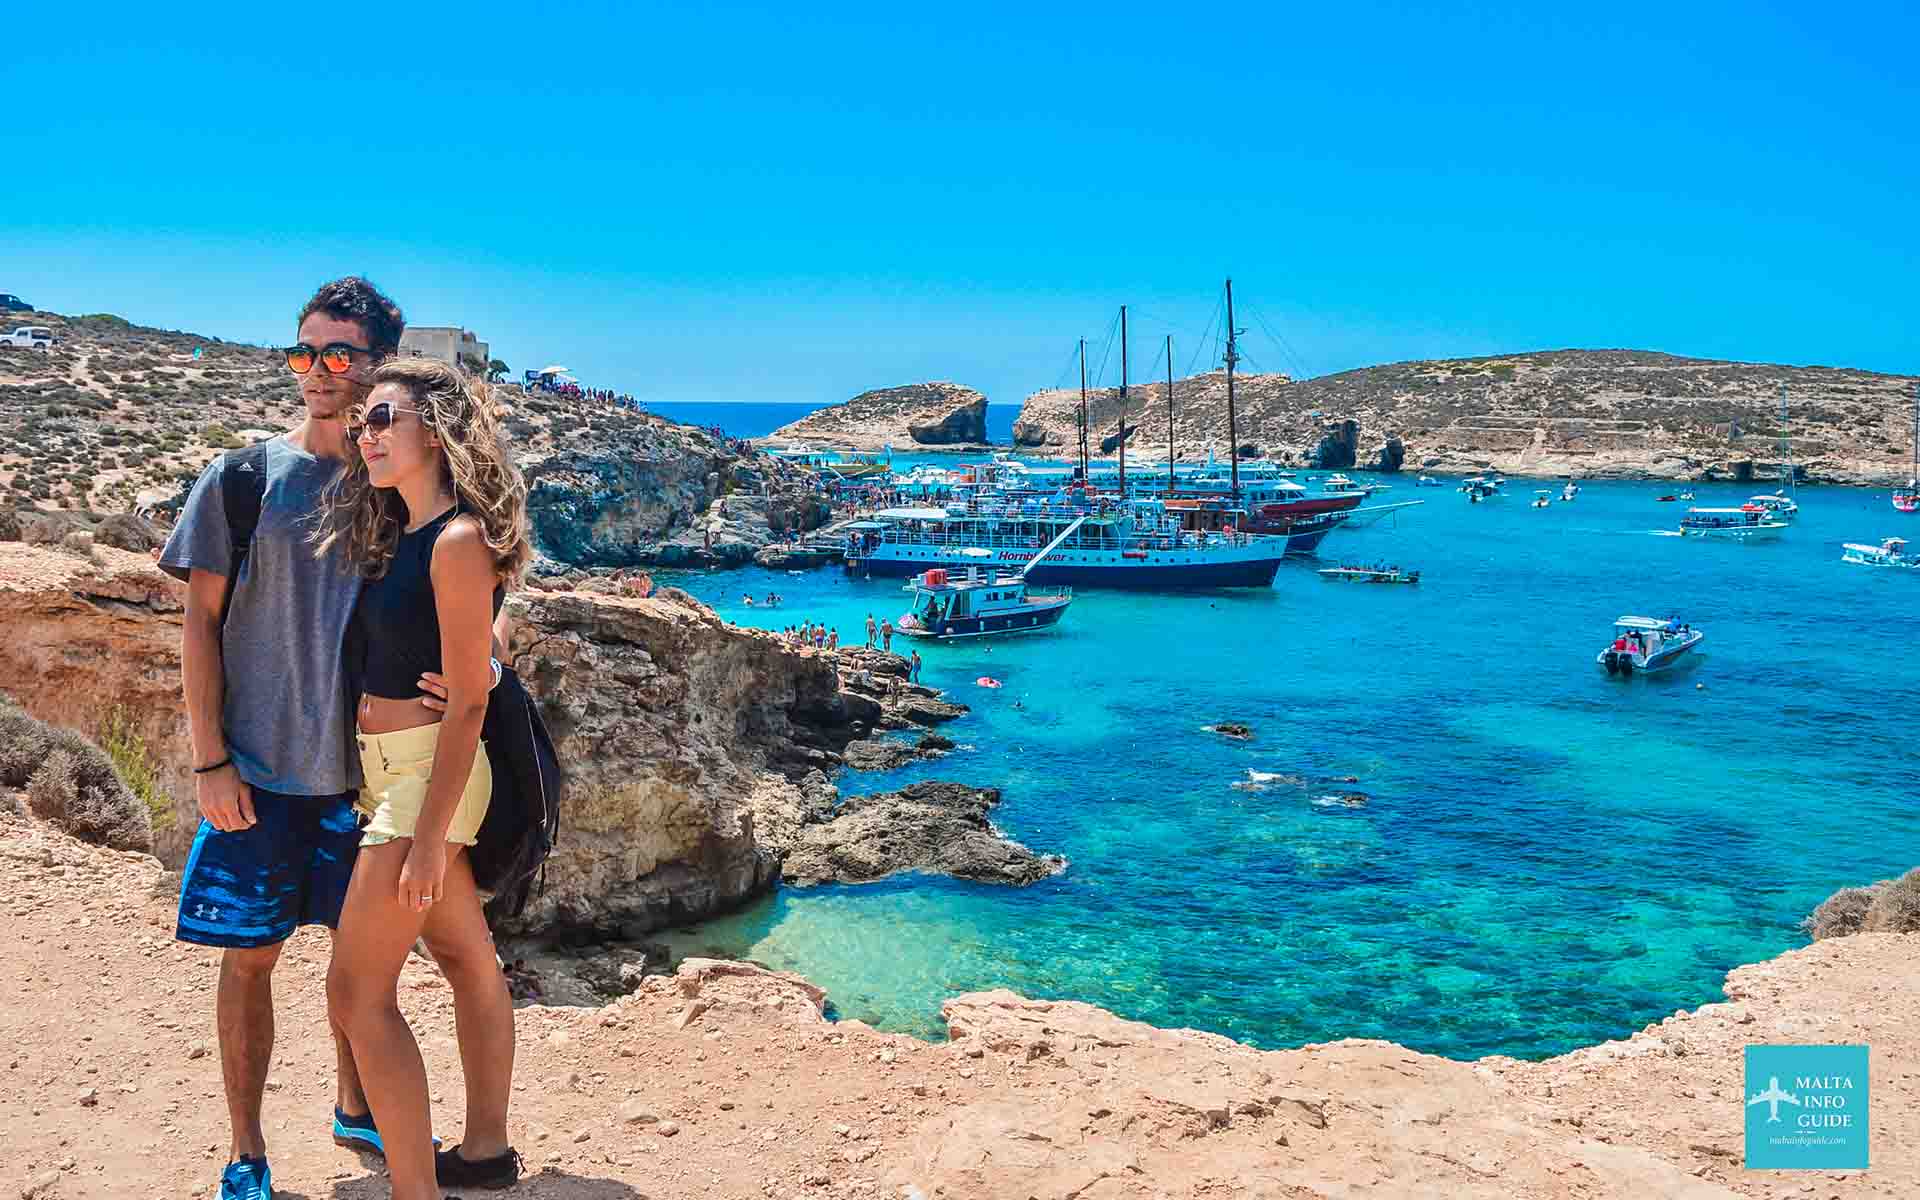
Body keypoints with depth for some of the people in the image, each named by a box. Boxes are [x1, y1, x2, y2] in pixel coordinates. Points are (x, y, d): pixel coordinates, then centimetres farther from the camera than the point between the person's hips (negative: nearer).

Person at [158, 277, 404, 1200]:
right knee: (251, 955, 4)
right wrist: (211, 762, -8)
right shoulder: (242, 479, -3)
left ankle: (354, 1108, 34)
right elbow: (200, 622, -3)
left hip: (366, 766, 3)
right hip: (260, 768, -2)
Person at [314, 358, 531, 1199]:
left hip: (428, 775, -9)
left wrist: (430, 837, -21)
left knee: (357, 994, -6)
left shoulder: (458, 541, -18)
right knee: (468, 958, 17)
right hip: (390, 771, 9)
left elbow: (467, 702, -20)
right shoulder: (402, 534, 10)